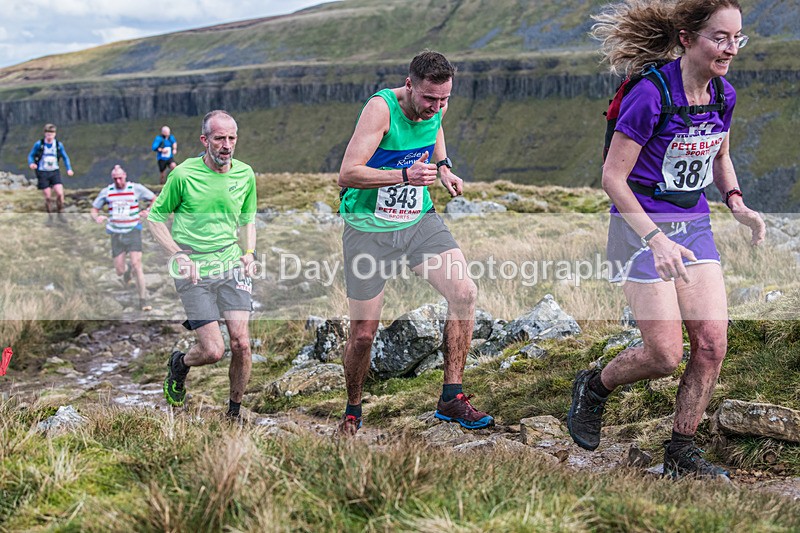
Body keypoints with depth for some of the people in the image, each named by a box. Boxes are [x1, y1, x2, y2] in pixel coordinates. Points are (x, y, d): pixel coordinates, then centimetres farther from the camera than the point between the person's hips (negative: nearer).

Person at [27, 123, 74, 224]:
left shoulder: (59, 145, -2)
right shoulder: (38, 144, -8)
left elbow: (65, 157, 10)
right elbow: (31, 155, 1)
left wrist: (69, 169, -3)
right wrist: (31, 164, -21)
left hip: (55, 172, 1)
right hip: (42, 173, -1)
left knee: (60, 193, -14)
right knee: (47, 197, -1)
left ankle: (60, 214, 5)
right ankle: (49, 217, 18)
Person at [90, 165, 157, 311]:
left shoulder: (136, 188, -2)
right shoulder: (106, 192, 3)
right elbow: (94, 209, 12)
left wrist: (149, 211, -11)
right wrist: (96, 217, -11)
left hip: (133, 231, -2)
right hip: (116, 234, 2)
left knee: (136, 264, -16)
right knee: (119, 271, 0)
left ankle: (143, 300, -8)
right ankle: (128, 271, 40)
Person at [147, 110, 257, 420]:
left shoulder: (245, 174, 4)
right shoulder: (183, 175, -9)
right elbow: (156, 217, 2)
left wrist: (249, 252, 5)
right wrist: (178, 255, -9)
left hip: (232, 266, 4)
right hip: (194, 271, -3)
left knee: (241, 343, -7)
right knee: (213, 351, -9)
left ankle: (235, 411, 14)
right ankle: (179, 365, 27)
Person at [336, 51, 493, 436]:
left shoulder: (437, 107, -3)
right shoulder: (381, 107, -21)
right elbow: (347, 175, -27)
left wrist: (443, 167, 5)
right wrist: (405, 176, -37)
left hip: (419, 220, 5)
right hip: (369, 228, -5)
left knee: (464, 292, -16)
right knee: (363, 333, 1)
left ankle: (451, 398, -6)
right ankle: (351, 412, 26)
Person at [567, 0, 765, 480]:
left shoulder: (723, 94, 1)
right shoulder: (650, 94, -20)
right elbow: (613, 178, -18)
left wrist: (737, 204, 2)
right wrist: (656, 240, -26)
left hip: (694, 225, 6)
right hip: (641, 226, -6)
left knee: (712, 342, -1)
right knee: (665, 357, -6)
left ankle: (682, 451, 15)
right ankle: (593, 387, 25)